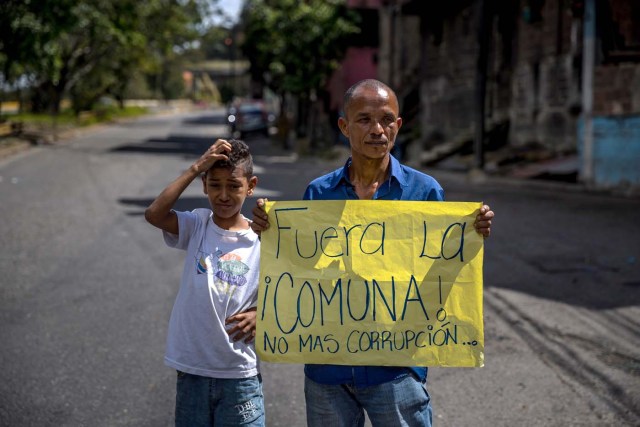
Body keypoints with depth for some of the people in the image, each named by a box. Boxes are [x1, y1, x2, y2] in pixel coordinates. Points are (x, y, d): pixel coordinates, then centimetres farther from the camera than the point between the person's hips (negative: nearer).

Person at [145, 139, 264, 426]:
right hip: (192, 370, 1)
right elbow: (154, 214, -19)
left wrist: (260, 314, -15)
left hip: (240, 374, -1)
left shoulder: (261, 242, -2)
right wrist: (195, 168, -16)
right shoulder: (196, 226, -1)